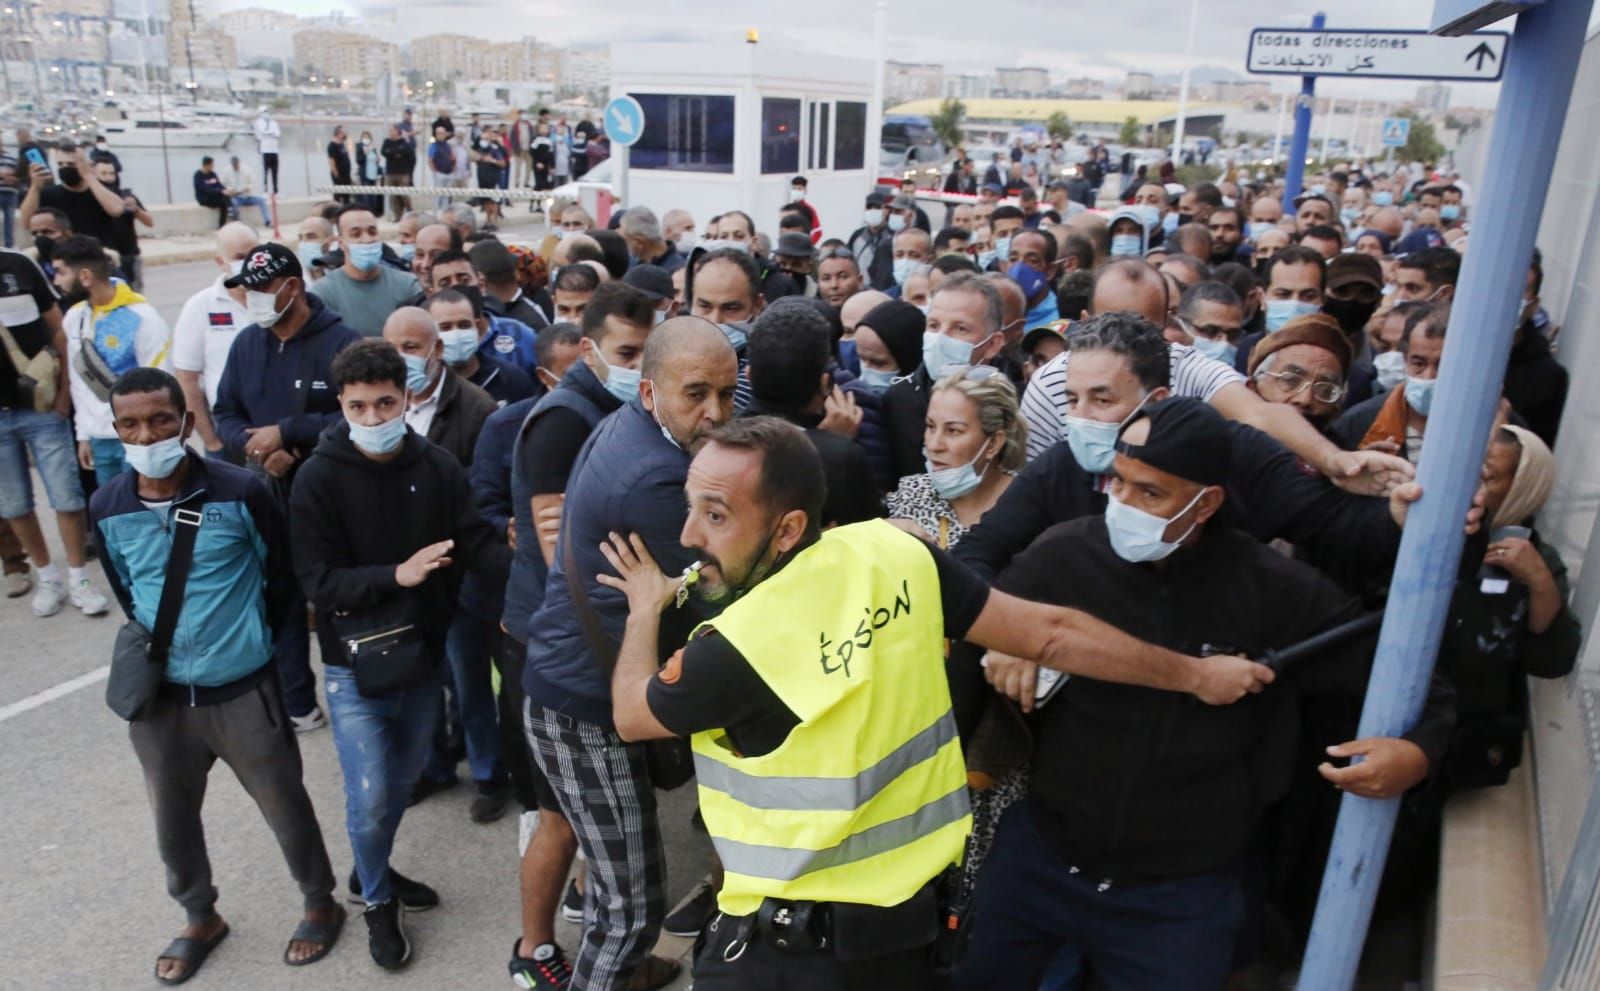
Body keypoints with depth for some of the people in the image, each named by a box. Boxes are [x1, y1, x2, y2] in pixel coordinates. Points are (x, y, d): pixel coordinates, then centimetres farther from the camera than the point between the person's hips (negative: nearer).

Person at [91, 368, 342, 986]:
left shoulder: (240, 493, -16)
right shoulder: (107, 510, -6)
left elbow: (283, 577, -1)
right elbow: (127, 593, 12)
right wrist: (159, 646, 12)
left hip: (244, 691, -3)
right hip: (160, 697, 3)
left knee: (284, 808, 12)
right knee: (172, 821, 19)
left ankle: (320, 905, 35)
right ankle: (200, 918, 44)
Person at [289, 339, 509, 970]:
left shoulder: (438, 467, -10)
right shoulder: (320, 478, -16)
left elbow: (475, 543, -10)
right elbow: (318, 581, -16)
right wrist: (396, 574, -29)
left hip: (423, 656, 3)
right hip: (356, 666, -3)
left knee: (402, 782, 21)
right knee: (369, 798, 0)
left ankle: (375, 871, 48)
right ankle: (377, 903, 29)